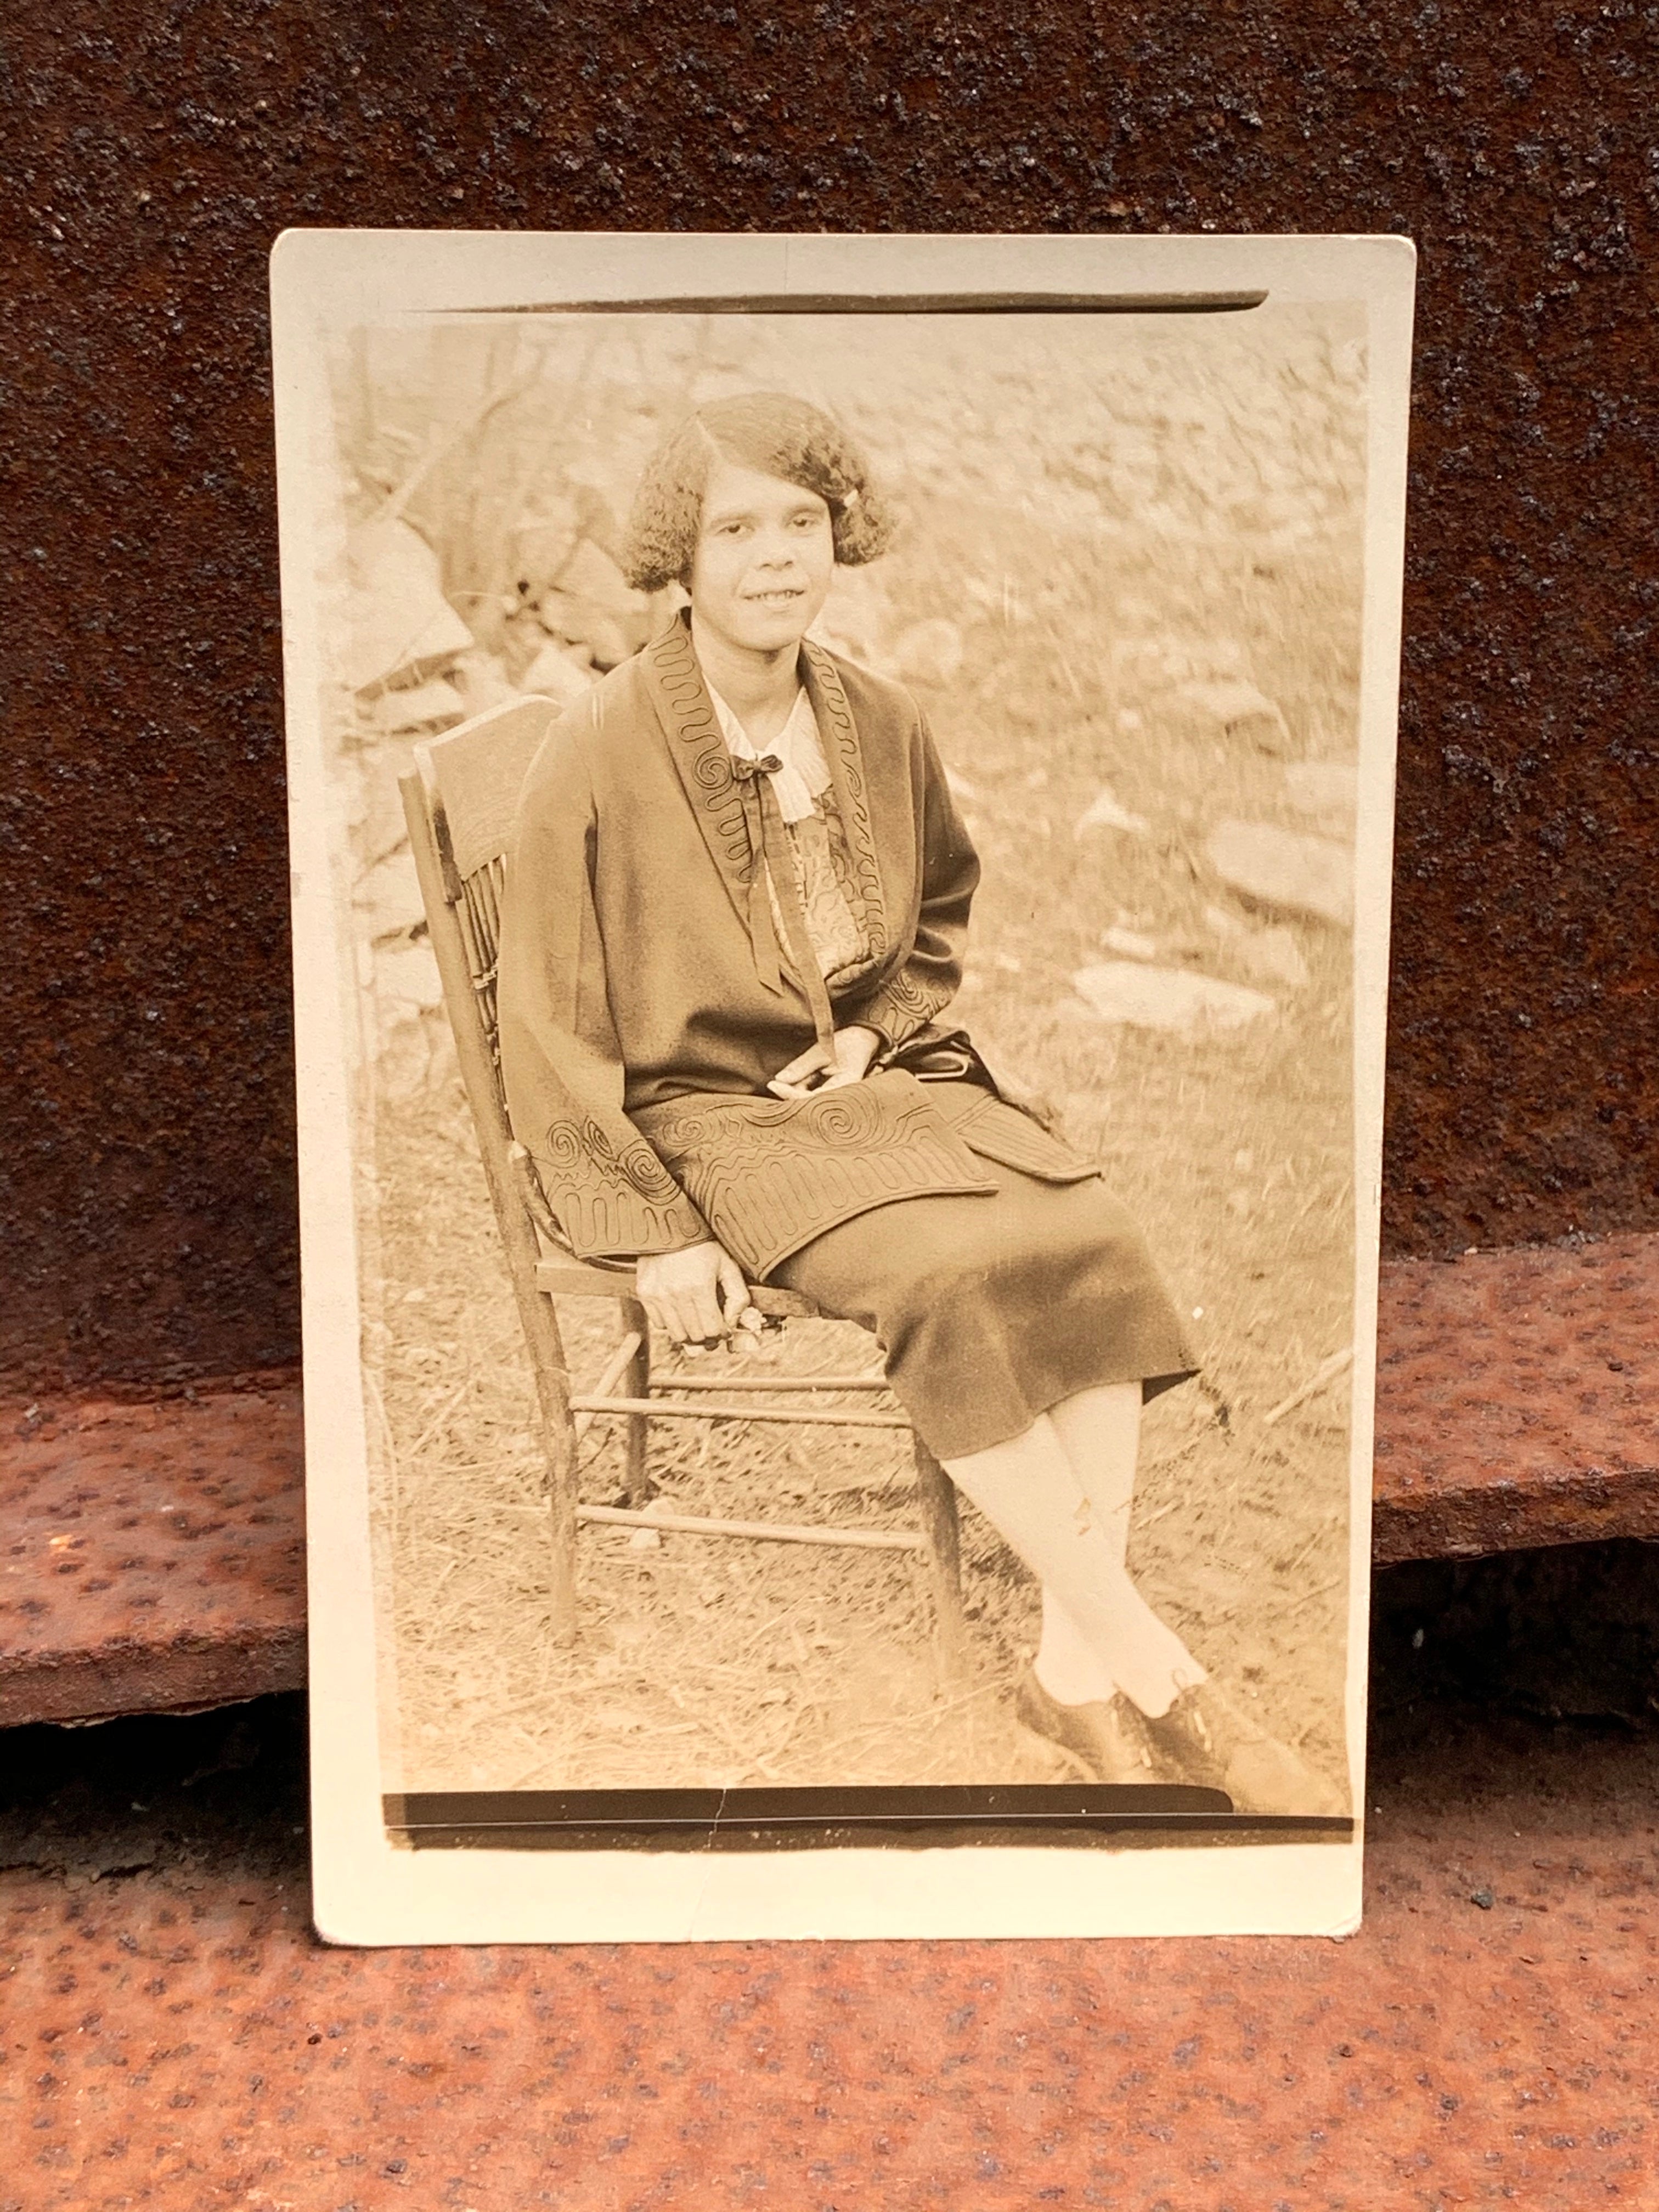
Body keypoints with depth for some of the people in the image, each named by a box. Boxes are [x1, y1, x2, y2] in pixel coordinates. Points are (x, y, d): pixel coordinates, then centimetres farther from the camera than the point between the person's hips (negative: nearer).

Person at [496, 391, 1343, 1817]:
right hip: (712, 1113, -5)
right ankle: (1163, 1677, -17)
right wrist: (654, 1232, -14)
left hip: (882, 1078, 5)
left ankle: (1077, 1664, -14)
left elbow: (944, 906, 22)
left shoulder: (882, 725, 4)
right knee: (955, 1275, -30)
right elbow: (553, 1031, -7)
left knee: (1094, 1239, -22)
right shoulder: (598, 757, -10)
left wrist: (876, 1026, 2)